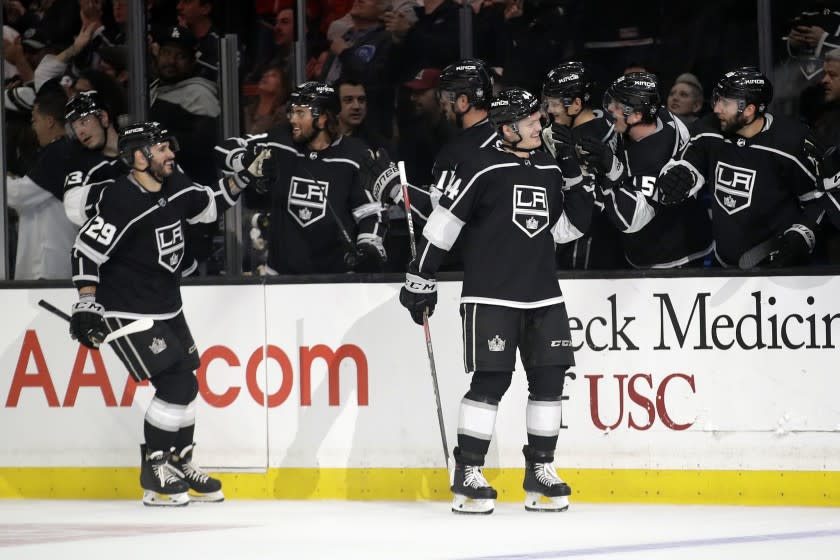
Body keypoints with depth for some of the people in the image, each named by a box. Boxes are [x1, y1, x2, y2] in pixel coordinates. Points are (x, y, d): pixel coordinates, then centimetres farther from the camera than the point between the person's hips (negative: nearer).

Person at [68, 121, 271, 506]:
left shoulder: (175, 186, 2)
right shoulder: (122, 200, -22)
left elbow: (207, 205, 22)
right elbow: (86, 249, -21)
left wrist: (242, 178, 12)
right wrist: (87, 304, -23)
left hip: (167, 307, 9)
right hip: (127, 312, -9)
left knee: (185, 384, 13)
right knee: (178, 384, -14)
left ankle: (180, 465, 28)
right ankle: (155, 474, -3)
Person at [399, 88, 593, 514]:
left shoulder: (551, 168, 12)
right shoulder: (482, 167, -7)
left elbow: (566, 229, 16)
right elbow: (444, 222, -6)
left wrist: (578, 185, 3)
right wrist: (421, 278, -8)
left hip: (542, 294, 6)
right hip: (490, 295, -6)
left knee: (549, 378, 3)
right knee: (491, 381, -9)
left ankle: (540, 471, 14)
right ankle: (467, 475, -2)